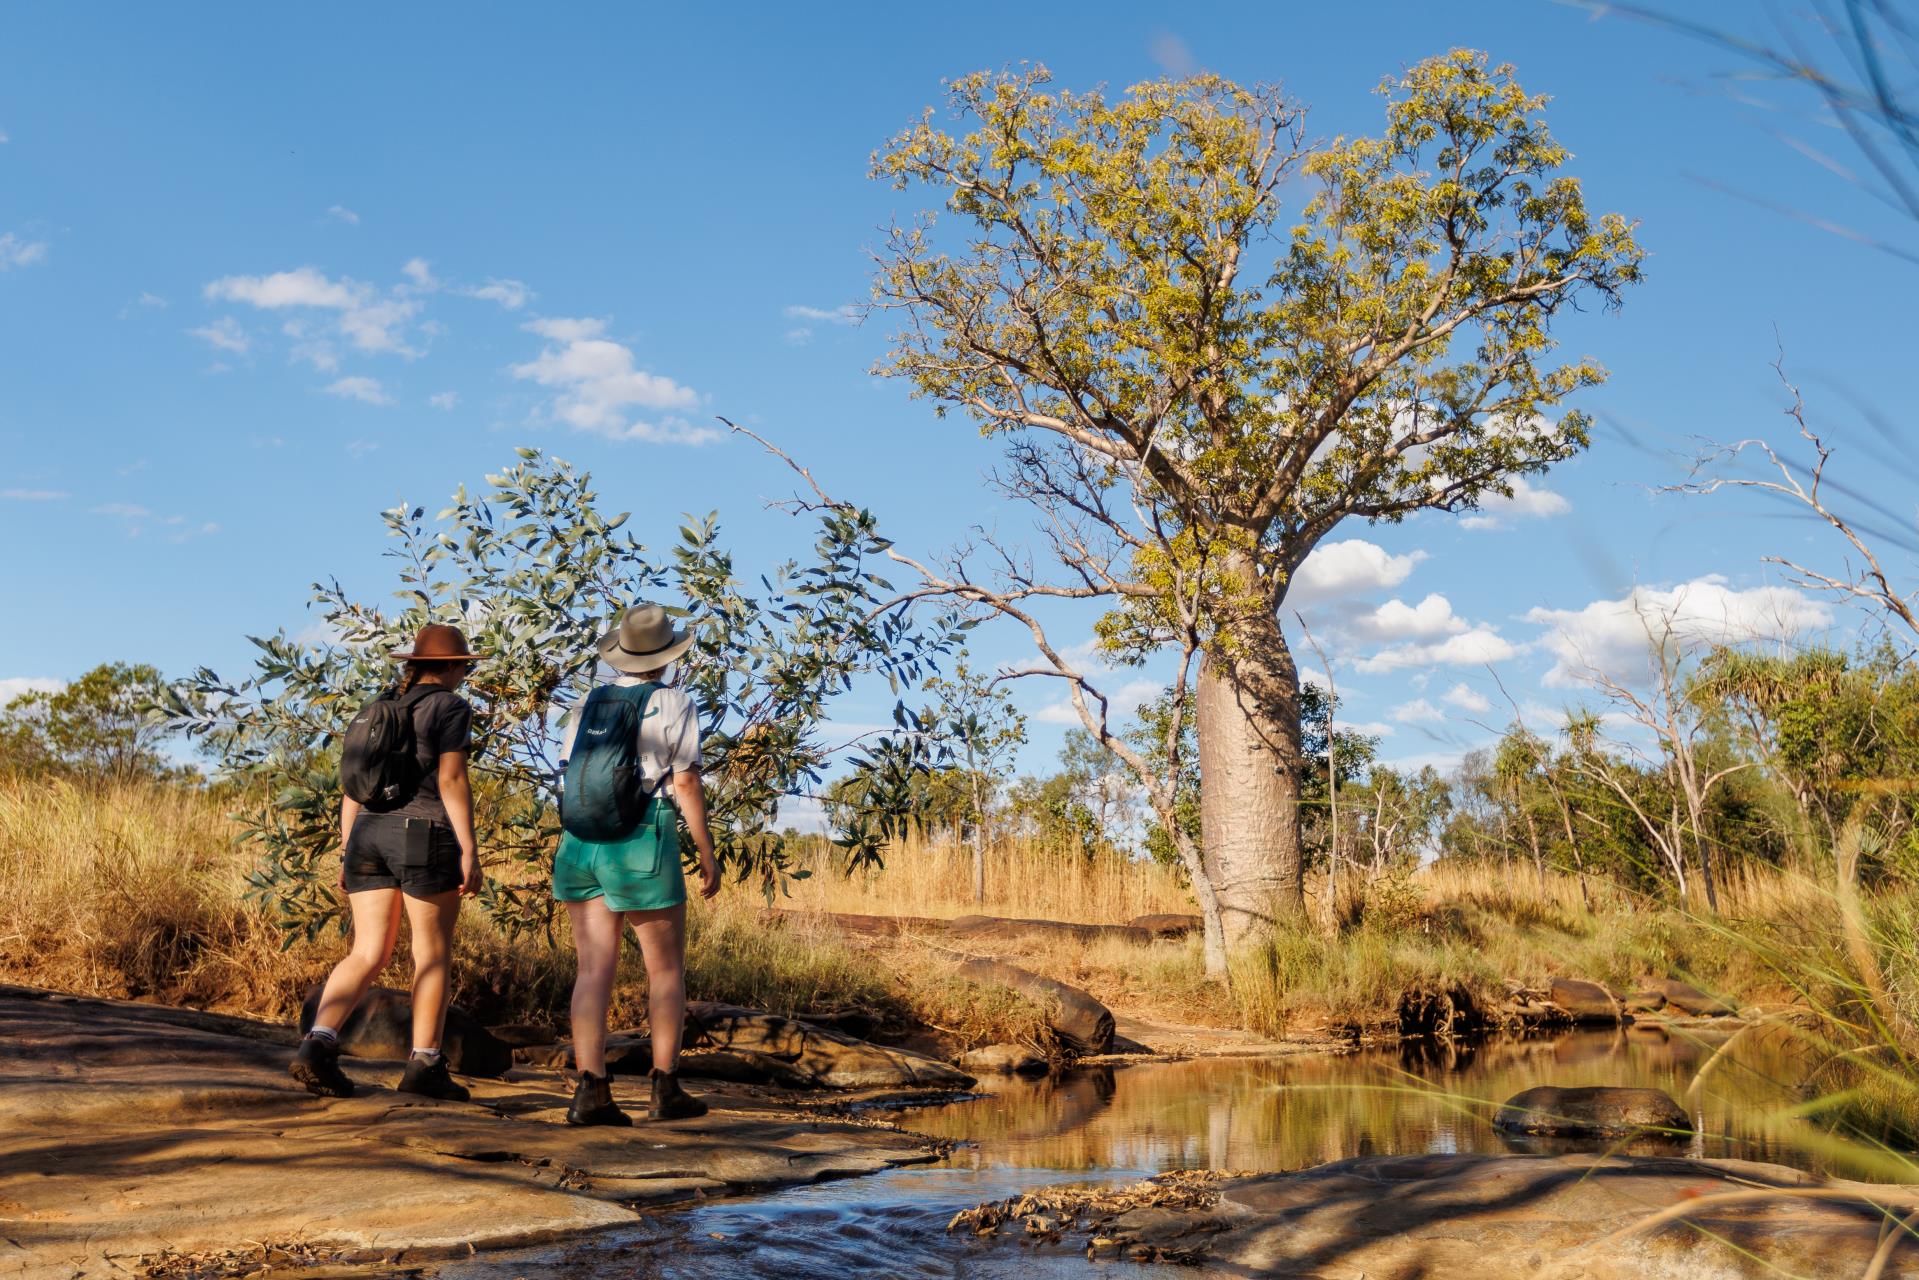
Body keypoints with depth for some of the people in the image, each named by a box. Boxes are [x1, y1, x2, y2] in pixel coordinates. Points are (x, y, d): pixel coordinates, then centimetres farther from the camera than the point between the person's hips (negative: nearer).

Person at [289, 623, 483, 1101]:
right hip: (427, 838, -6)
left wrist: (347, 852, 17)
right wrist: (469, 850, -13)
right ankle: (424, 1066, 7)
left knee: (367, 955, 5)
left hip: (369, 835, 6)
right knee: (432, 953, 4)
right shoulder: (450, 707, -2)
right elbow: (451, 780, -12)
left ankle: (319, 1044, -14)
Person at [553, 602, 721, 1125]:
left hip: (580, 845, 5)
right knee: (667, 969, 8)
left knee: (594, 970, 3)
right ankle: (666, 1089, 7)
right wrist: (708, 854, -2)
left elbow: (567, 778, 10)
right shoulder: (675, 705, -4)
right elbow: (686, 784, -8)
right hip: (642, 847, -5)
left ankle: (591, 1090, -5)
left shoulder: (590, 702, 11)